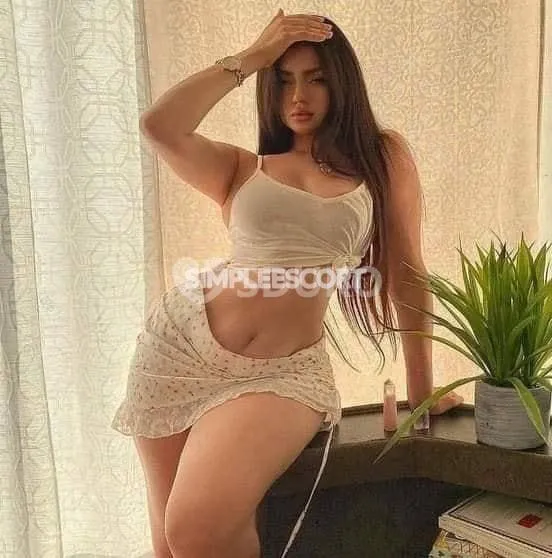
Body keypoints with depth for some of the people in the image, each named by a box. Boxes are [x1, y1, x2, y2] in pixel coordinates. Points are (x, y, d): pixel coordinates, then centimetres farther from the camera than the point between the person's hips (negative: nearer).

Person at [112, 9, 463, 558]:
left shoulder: (383, 156, 7)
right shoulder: (240, 168, 9)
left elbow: (407, 271, 7)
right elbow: (158, 127, -9)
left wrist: (421, 387, 8)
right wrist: (250, 57, -1)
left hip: (284, 369, -2)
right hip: (183, 342, 3)